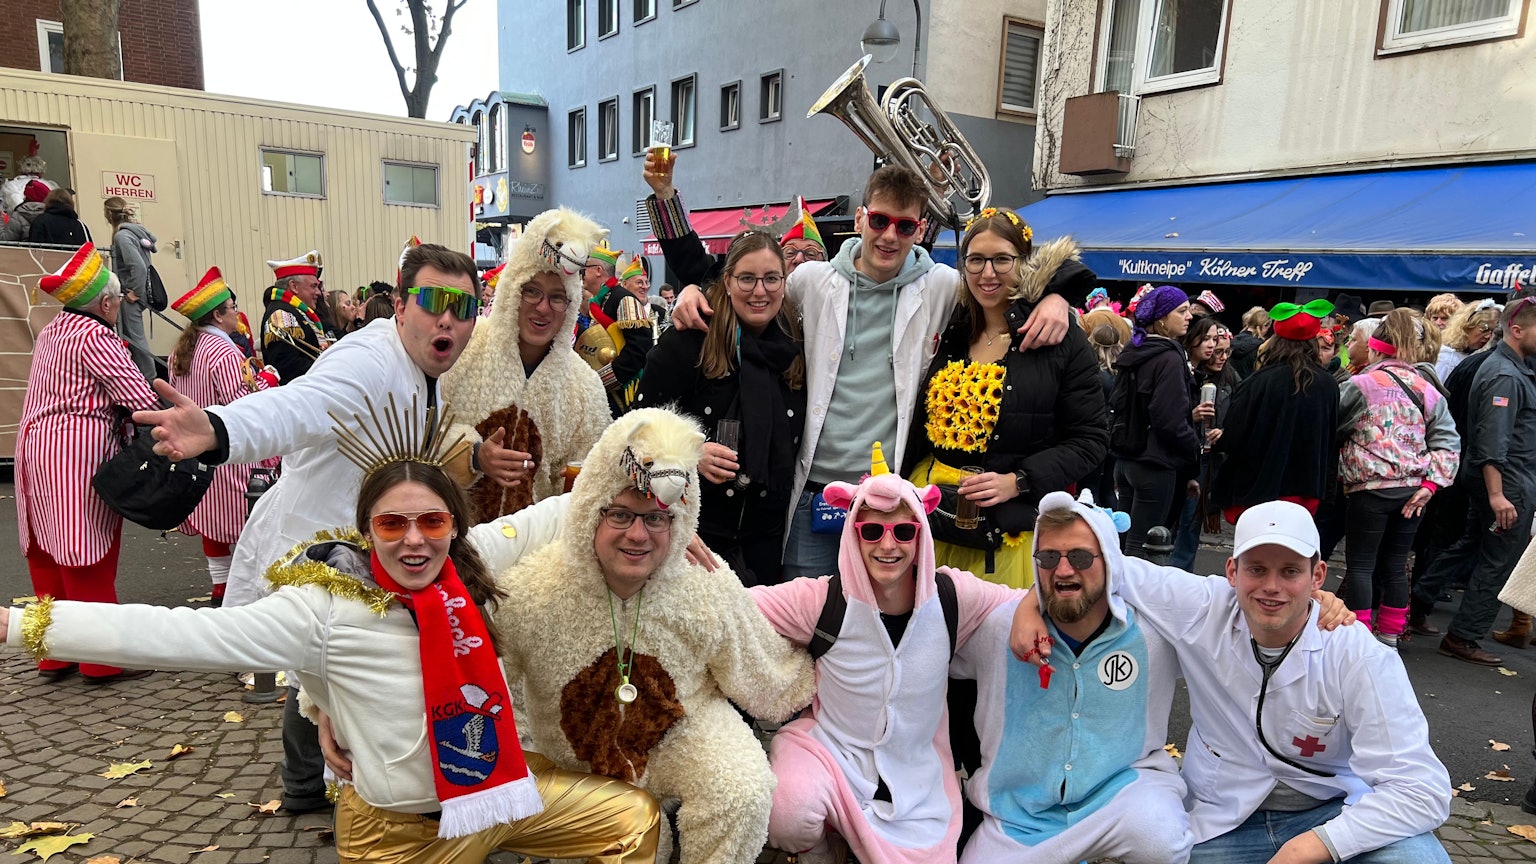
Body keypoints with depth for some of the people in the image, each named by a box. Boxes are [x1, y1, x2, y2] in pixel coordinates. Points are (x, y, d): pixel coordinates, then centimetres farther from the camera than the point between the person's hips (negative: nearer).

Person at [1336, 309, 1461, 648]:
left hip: (1370, 487, -5)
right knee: (1395, 565, 14)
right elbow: (1448, 442, 2)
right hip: (1413, 491, 5)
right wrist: (1429, 484, -1)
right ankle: (1389, 637, 21)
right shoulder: (1426, 389, 5)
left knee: (1360, 564, 4)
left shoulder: (1360, 385, -10)